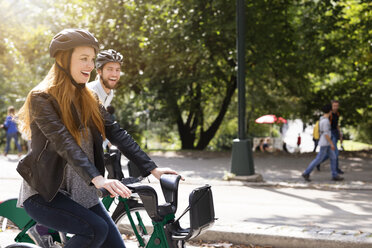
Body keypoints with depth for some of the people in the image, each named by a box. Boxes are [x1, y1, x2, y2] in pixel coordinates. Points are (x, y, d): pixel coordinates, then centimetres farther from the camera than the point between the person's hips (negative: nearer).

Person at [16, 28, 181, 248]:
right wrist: (97, 179, -39)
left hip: (82, 193, 7)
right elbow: (64, 142, -26)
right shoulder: (41, 99, -12)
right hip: (44, 194, -6)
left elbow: (118, 134, 1)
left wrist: (151, 168, -10)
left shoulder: (89, 100, 9)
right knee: (96, 229, -26)